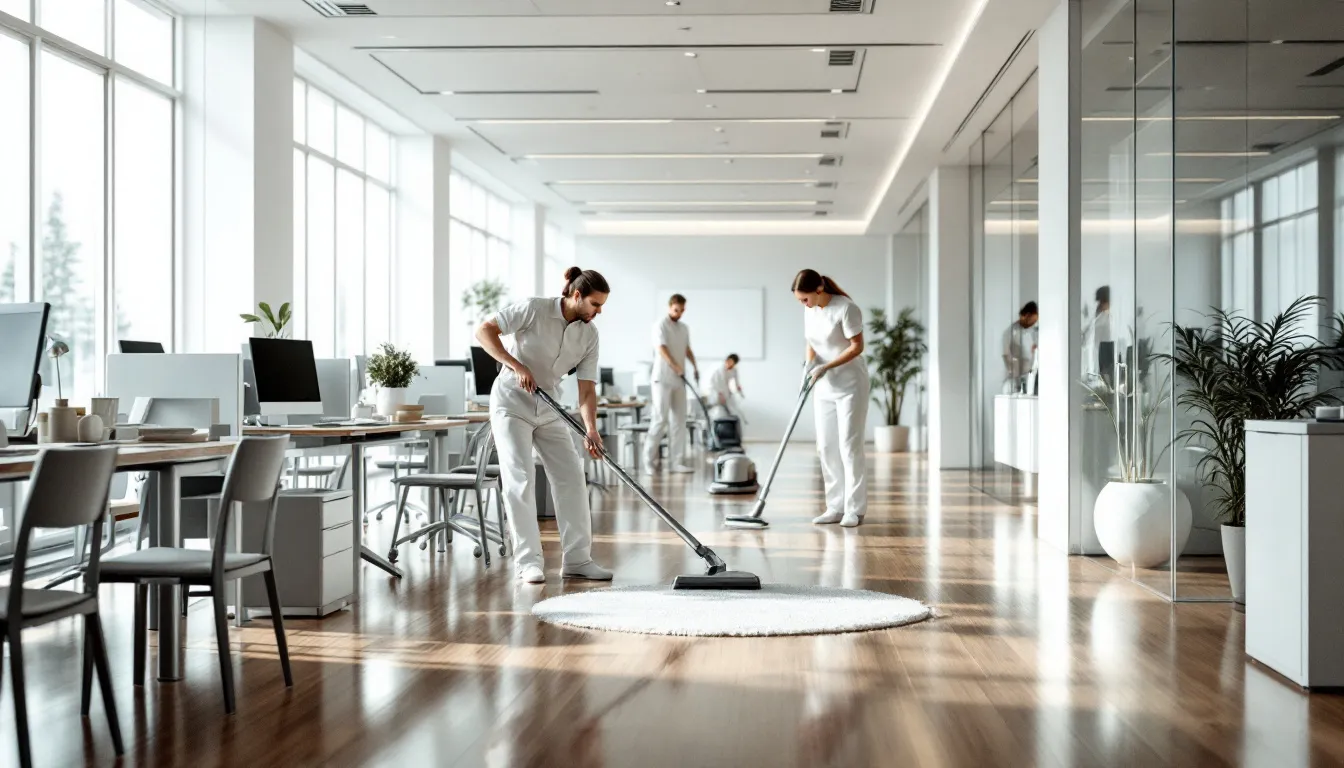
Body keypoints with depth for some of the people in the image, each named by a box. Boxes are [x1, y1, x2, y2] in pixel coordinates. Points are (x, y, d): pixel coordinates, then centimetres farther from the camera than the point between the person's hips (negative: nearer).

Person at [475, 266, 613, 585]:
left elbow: (587, 389, -6)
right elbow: (483, 331, -19)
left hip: (548, 409, 6)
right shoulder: (534, 309, -18)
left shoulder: (589, 335, -4)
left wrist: (591, 429, -20)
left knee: (572, 477, 0)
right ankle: (528, 561, -6)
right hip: (511, 403, -6)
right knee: (520, 478, -12)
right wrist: (516, 366, -28)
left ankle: (577, 559, 8)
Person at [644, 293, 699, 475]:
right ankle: (649, 460, -2)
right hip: (662, 379, -7)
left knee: (679, 420, 4)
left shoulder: (684, 328, 15)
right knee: (660, 419, -9)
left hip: (679, 380, 7)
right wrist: (676, 366, -30)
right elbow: (662, 349, -18)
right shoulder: (661, 326, -7)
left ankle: (677, 462, 6)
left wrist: (695, 367, 12)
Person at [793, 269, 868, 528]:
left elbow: (857, 346, -18)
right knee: (827, 447, 4)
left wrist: (826, 367, -22)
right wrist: (810, 366, -9)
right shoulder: (809, 311, 5)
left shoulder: (846, 308, -17)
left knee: (849, 445, -7)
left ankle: (855, 509, 0)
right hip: (824, 387, 7)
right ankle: (836, 507, 10)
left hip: (850, 385, -7)